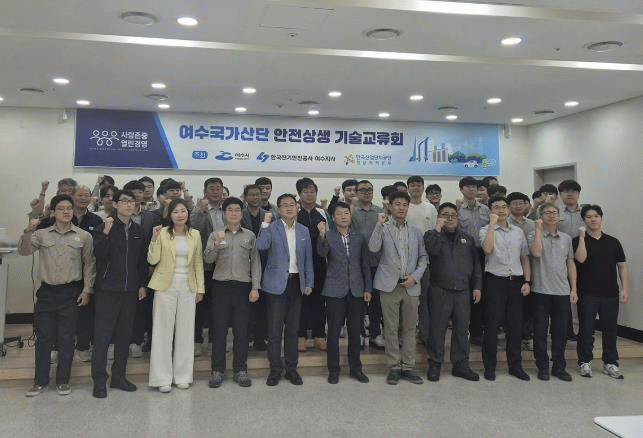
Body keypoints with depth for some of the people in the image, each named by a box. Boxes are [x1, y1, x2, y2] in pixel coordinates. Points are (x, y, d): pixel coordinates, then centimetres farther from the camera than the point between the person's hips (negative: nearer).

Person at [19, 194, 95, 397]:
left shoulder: (83, 236, 2)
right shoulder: (42, 234, 5)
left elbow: (89, 264, 5)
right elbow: (24, 251, -6)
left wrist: (87, 289, 0)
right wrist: (28, 232, -23)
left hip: (70, 293, -1)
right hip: (47, 291, 1)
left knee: (66, 339, 4)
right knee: (43, 338, 7)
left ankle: (63, 381, 16)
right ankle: (40, 381, 19)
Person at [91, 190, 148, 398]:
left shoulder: (138, 231, 10)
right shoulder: (105, 227, -3)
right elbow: (98, 254, -15)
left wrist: (142, 284, 10)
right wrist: (105, 233, -26)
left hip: (130, 290, 5)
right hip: (107, 289, -4)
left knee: (125, 335, 10)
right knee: (102, 335, -2)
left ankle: (118, 376, 21)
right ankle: (99, 380, 7)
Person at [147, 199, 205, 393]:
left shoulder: (195, 235, 6)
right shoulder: (162, 233, -2)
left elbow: (198, 263, 10)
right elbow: (152, 260, -8)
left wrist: (200, 288, 7)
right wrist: (154, 239, -19)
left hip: (188, 286, 3)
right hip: (166, 286, -2)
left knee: (186, 331, 6)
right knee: (163, 330, 1)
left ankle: (183, 376, 18)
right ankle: (163, 378, 9)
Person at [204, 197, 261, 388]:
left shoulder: (250, 236, 10)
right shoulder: (215, 235, 8)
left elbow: (255, 263, 9)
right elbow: (208, 259, -3)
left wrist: (255, 287, 1)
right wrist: (216, 244, -21)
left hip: (243, 286, 1)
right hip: (221, 286, 0)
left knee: (242, 330, 3)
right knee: (219, 329, 2)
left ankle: (240, 370, 13)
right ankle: (217, 371, 11)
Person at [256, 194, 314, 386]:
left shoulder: (303, 231, 10)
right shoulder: (272, 228, -2)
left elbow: (308, 258, 13)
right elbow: (261, 246, -21)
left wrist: (309, 282, 9)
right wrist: (265, 224, -23)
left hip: (296, 282, 4)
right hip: (276, 283, -3)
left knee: (293, 328, 10)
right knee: (275, 328, 0)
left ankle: (291, 368, 20)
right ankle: (275, 369, 13)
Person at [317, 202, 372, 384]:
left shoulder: (359, 237, 9)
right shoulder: (328, 237, -1)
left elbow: (365, 264, 11)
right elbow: (322, 253, -22)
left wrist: (367, 288, 7)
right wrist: (322, 235, -40)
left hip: (356, 291, 3)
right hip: (335, 291, -3)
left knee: (355, 331, 9)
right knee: (334, 331, 3)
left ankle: (355, 368, 22)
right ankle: (333, 370, 15)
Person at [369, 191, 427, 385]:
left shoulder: (415, 232, 14)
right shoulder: (383, 229, 3)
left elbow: (423, 257, 13)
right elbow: (373, 248, -15)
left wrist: (415, 276, -2)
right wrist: (380, 224, -17)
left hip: (411, 286, 3)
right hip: (390, 285, -3)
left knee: (410, 328, 7)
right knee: (391, 329, 2)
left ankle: (408, 367, 17)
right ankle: (394, 367, 12)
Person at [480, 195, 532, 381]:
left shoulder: (518, 232, 14)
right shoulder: (486, 230, 0)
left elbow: (525, 258, 16)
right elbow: (488, 249, -22)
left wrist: (527, 281, 6)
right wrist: (492, 223, -17)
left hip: (516, 281, 4)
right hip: (495, 281, -4)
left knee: (516, 325, 7)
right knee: (492, 324, 0)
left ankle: (515, 365, 19)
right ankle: (489, 366, 11)